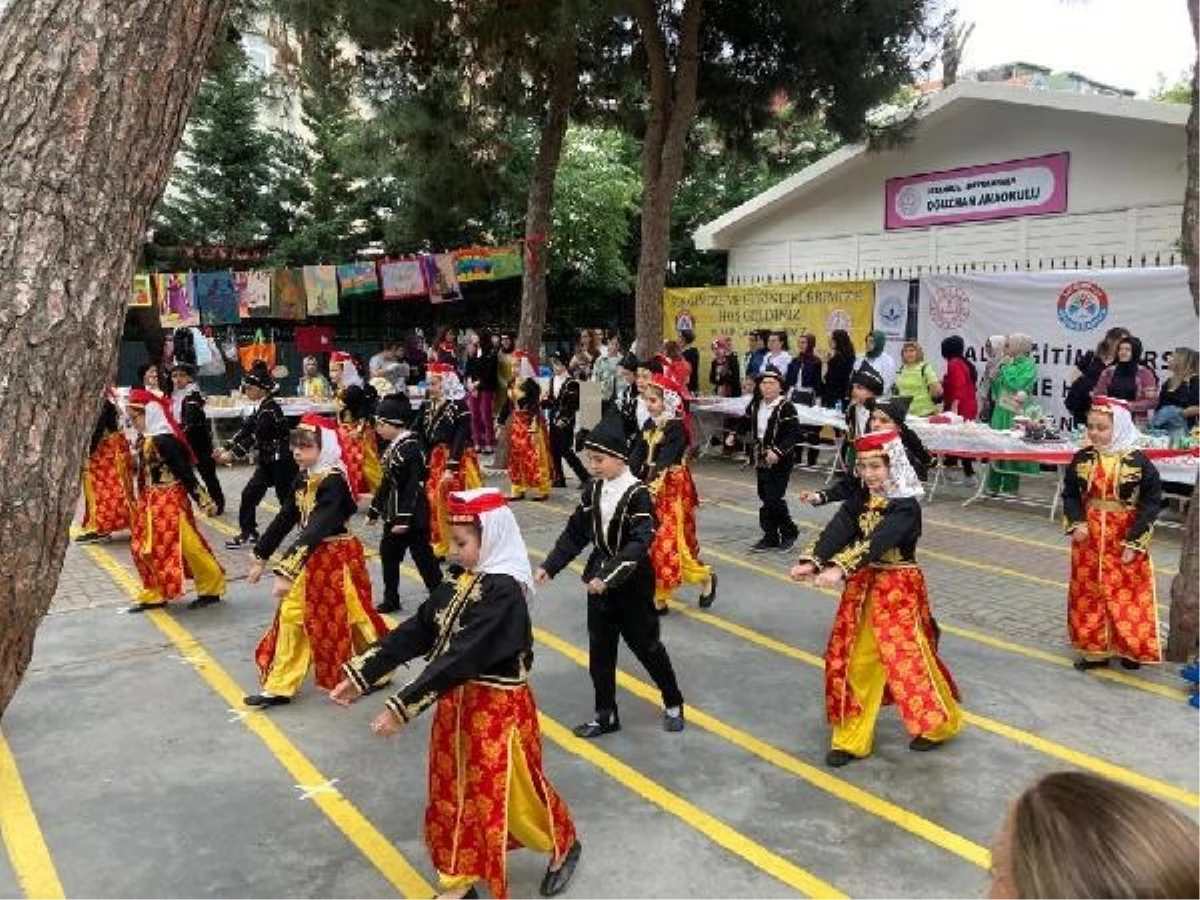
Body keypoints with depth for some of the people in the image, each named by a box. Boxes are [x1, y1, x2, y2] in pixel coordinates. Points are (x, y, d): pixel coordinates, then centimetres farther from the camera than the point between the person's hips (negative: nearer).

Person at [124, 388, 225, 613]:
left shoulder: (164, 440, -20)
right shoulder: (144, 440, 7)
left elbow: (185, 472, -20)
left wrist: (203, 500, -19)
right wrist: (142, 502, 21)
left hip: (170, 501, -9)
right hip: (151, 502, 9)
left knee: (186, 545, -3)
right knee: (145, 547, 12)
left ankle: (211, 588, 10)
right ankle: (154, 594, 24)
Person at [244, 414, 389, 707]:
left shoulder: (333, 482, -23)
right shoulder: (302, 480, 4)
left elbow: (316, 529, -31)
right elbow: (285, 519, 12)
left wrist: (287, 570, -36)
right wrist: (261, 557, 14)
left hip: (336, 558, -8)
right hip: (311, 557, 8)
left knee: (350, 617, 5)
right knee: (291, 615, 9)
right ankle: (279, 686, 18)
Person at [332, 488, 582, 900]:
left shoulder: (504, 592, -25)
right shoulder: (459, 584, 2)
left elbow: (461, 656, -30)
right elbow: (413, 633, 2)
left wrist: (402, 707, -30)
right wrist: (360, 676, -4)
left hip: (499, 708, -8)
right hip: (458, 702, 8)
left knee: (510, 792, 8)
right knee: (453, 792, 16)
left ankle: (564, 846, 36)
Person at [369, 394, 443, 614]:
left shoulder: (411, 448, -19)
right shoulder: (393, 447, 8)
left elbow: (413, 486, -23)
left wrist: (404, 518, -24)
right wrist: (375, 509, 20)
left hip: (413, 516, -9)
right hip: (393, 514, 9)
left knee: (423, 556, -1)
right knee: (388, 553, 15)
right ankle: (391, 600, 27)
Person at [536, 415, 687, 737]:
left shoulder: (637, 494, -19)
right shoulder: (593, 490, 1)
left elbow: (639, 545, -26)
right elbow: (575, 533, 7)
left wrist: (609, 576, -32)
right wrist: (550, 566, 2)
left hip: (632, 584, -6)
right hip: (599, 581, 6)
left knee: (646, 645, 9)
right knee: (599, 651, 10)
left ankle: (673, 703, 31)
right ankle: (606, 715, 24)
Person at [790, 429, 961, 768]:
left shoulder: (906, 506, -18)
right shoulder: (860, 500, 3)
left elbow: (876, 543, -33)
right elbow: (836, 530, -14)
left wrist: (840, 569, -45)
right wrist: (811, 561, -31)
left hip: (898, 589, -6)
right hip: (863, 586, 7)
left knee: (909, 658, 0)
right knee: (853, 661, 8)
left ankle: (939, 724, 27)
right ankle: (852, 738, 19)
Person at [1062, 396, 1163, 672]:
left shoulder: (1138, 462, -12)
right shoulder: (1082, 459, -2)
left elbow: (1152, 502, -9)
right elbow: (1070, 494, 7)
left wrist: (1135, 540, -13)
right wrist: (1076, 523, -10)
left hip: (1125, 538, -3)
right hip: (1089, 538, 3)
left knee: (1128, 594, 3)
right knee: (1089, 593, 10)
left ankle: (1131, 648, 21)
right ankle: (1095, 649, 22)